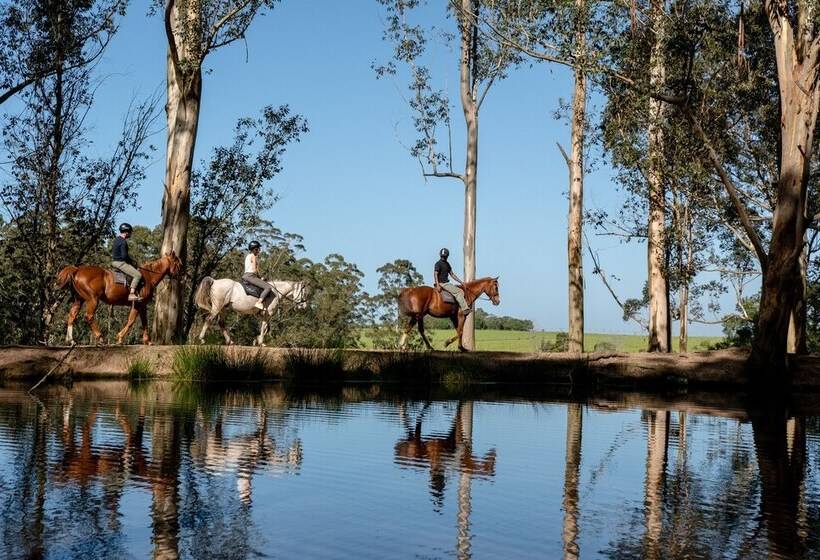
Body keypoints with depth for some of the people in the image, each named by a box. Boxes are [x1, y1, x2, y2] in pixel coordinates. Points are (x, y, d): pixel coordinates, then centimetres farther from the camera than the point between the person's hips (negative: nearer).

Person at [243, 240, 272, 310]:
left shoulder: (247, 255, 20)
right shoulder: (253, 256, -8)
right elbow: (254, 269, -13)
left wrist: (259, 278, 16)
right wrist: (260, 278, -1)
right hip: (251, 276, -10)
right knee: (268, 287, -21)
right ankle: (259, 302, -35)